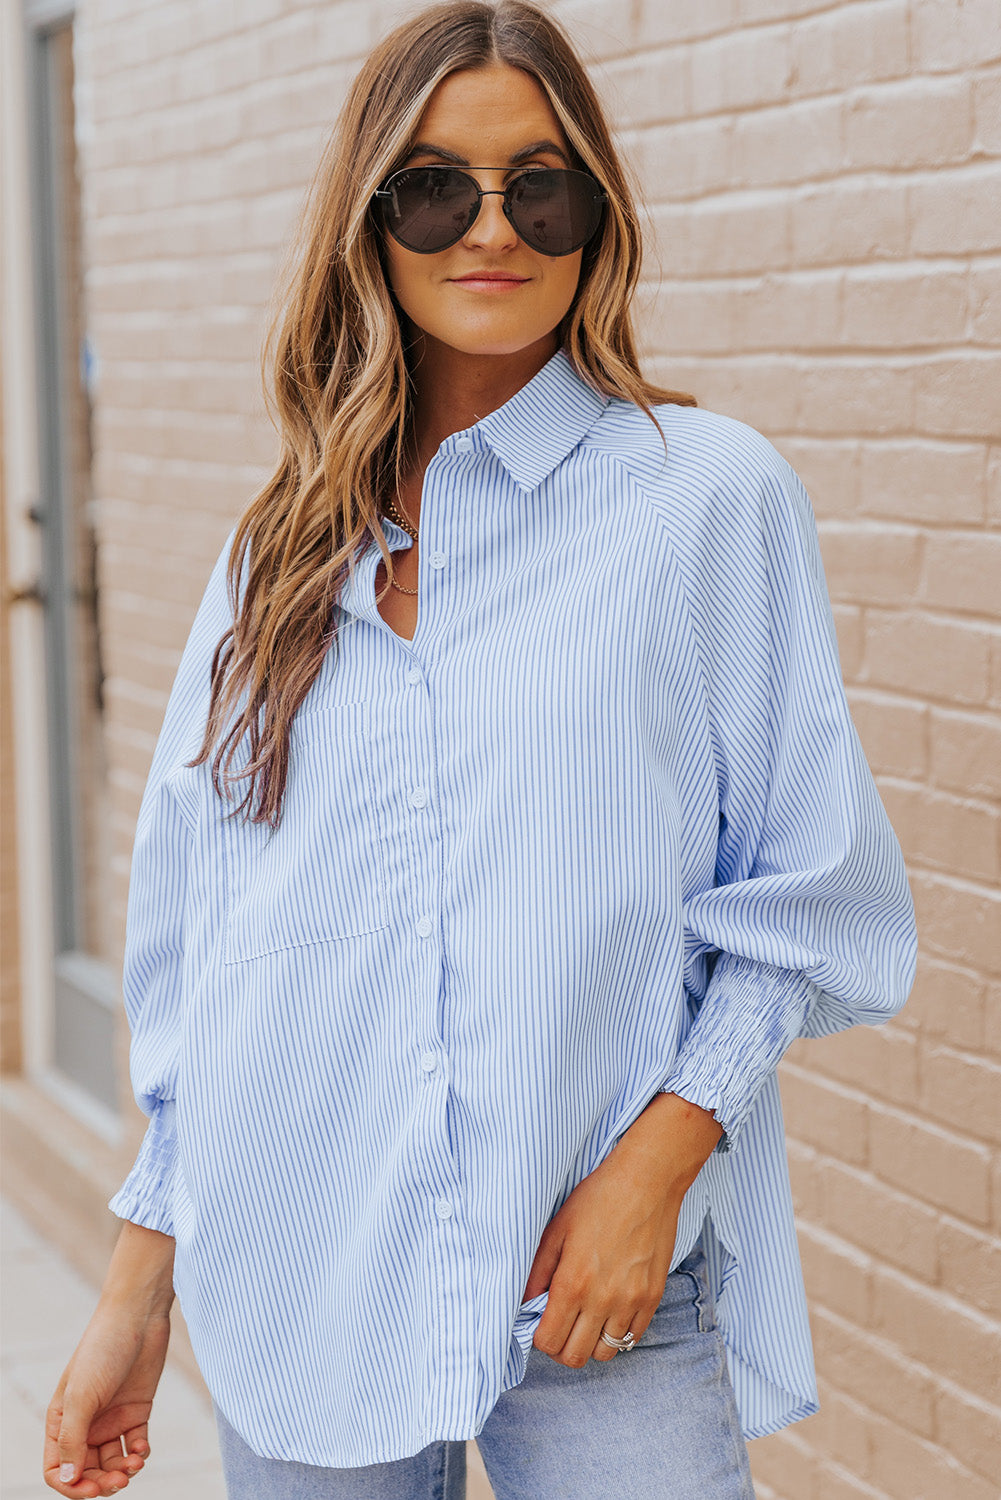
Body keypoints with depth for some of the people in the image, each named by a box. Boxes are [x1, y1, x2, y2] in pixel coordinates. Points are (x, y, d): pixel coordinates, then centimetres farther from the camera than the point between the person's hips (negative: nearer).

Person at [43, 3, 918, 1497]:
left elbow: (809, 897, -1)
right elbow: (197, 951, 10)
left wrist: (659, 1154, -13)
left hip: (606, 1281, -3)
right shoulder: (283, 548, 7)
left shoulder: (713, 492, -3)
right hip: (303, 1288, 3)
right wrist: (140, 1286, 10)